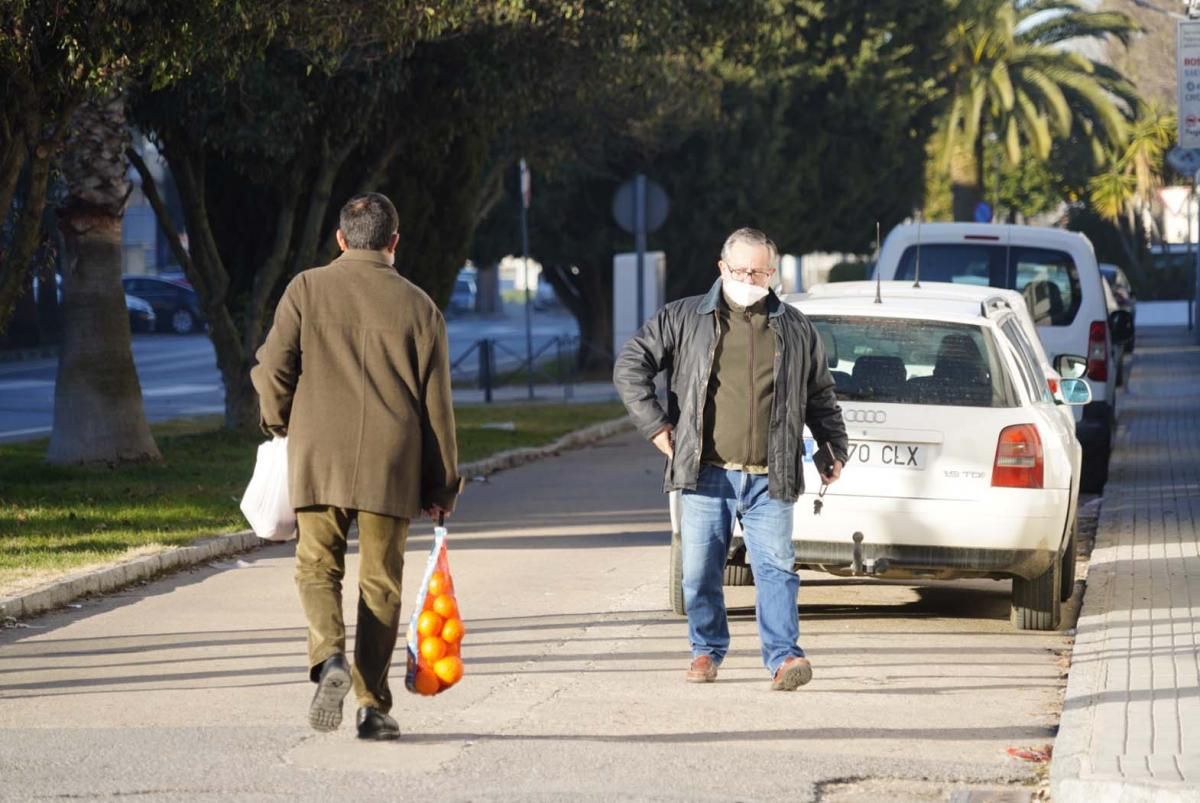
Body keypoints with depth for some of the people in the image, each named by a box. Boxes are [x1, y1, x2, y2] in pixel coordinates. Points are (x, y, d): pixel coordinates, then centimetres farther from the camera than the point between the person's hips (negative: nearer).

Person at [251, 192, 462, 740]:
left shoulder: (307, 289, 2)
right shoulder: (417, 305, 5)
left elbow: (272, 369, -2)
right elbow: (435, 402, 5)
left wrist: (281, 423, 18)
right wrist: (442, 484, 11)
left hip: (318, 454, -1)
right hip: (391, 462, 1)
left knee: (317, 566, 9)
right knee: (380, 581, 7)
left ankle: (329, 657, -18)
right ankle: (373, 705, 5)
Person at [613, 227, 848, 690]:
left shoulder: (794, 330, 12)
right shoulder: (684, 319, 7)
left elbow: (821, 395, 23)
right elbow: (630, 366, 6)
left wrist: (835, 448, 19)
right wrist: (654, 425, -1)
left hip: (768, 481, 0)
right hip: (706, 477, 0)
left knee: (776, 567, -10)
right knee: (700, 571, 4)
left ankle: (782, 657, -13)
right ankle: (707, 651, 20)